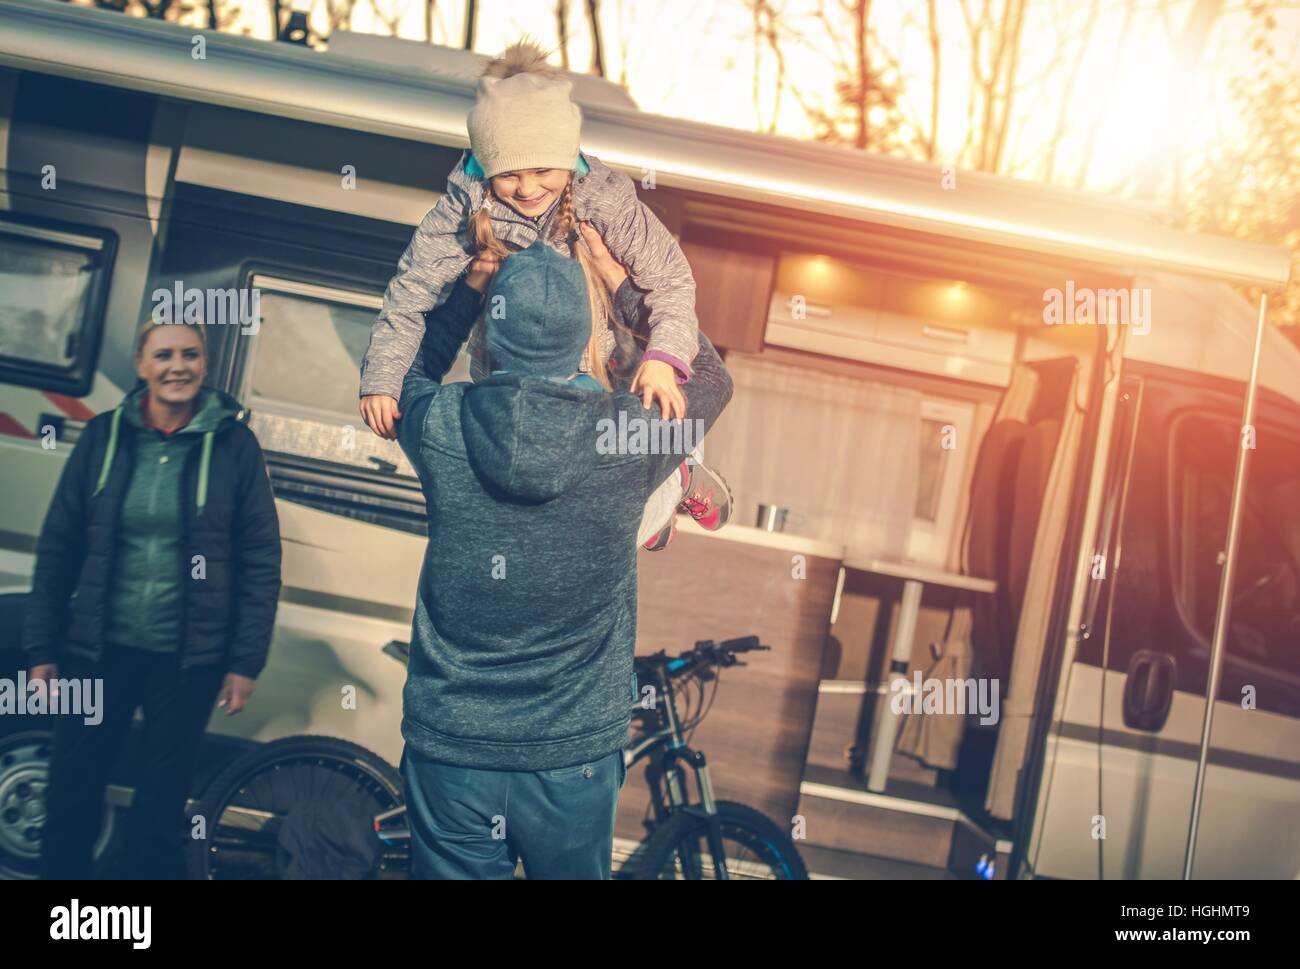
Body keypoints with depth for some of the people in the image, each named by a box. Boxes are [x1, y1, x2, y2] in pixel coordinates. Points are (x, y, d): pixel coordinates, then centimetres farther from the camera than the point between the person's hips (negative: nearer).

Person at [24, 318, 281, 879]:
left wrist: (246, 661, -6)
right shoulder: (106, 434, 0)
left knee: (161, 805, 11)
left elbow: (261, 561, -4)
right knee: (70, 792, 10)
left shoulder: (233, 442, -5)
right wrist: (41, 647, 2)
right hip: (100, 649, 2)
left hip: (188, 659, -2)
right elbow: (58, 547, 4)